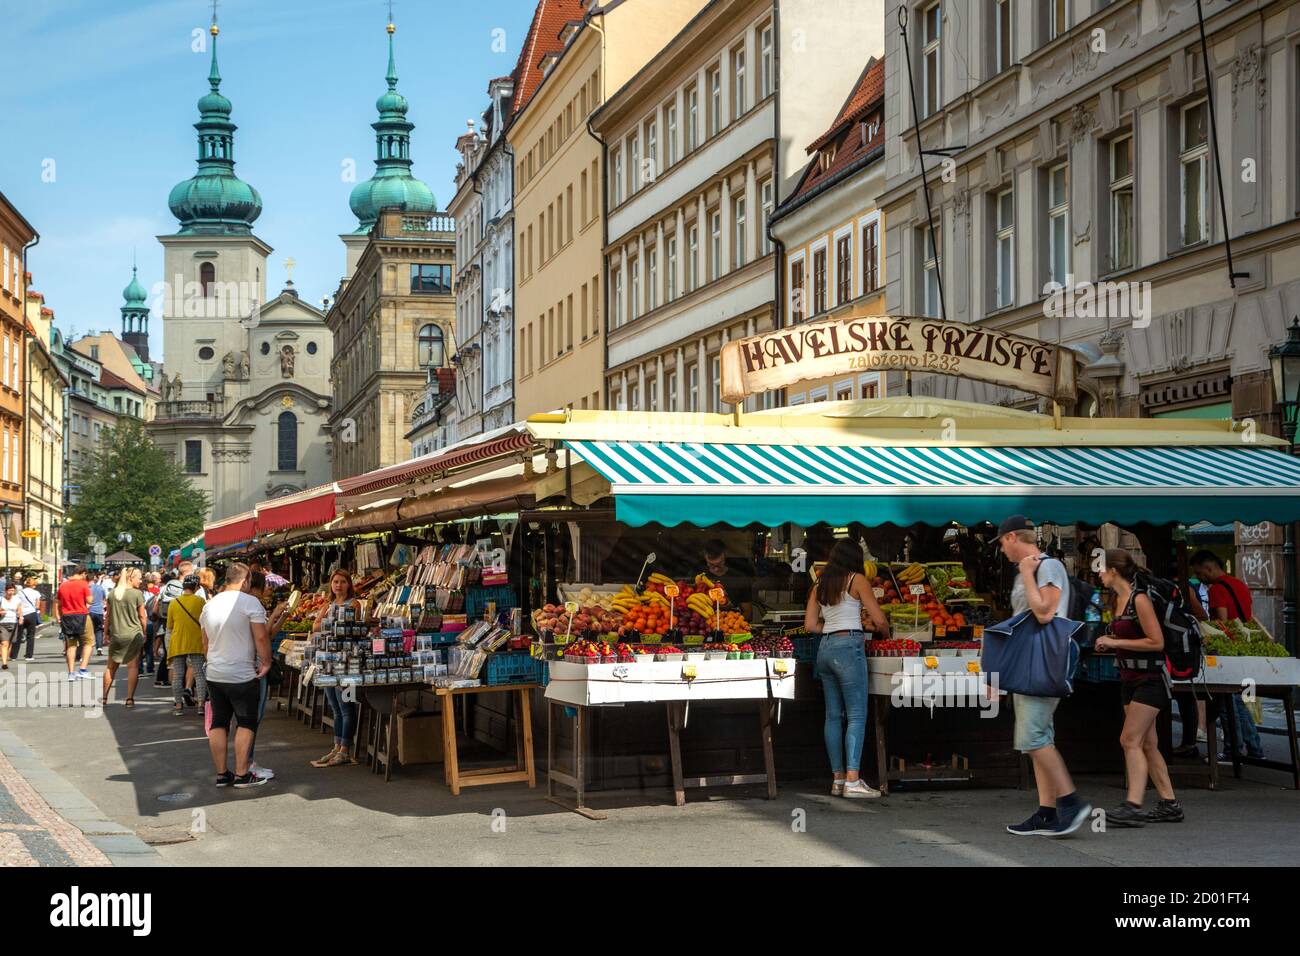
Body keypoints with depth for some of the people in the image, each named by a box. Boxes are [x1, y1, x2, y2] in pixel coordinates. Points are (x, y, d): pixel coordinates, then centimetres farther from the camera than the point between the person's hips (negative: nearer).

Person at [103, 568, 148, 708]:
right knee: (133, 666, 0)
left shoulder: (112, 593, 5)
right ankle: (130, 699, -4)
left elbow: (108, 616, 8)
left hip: (115, 634, 4)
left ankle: (104, 698, 17)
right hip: (133, 634, -4)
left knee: (111, 667, 14)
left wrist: (106, 633, 16)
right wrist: (144, 633, 7)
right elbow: (142, 617, -4)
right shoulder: (137, 594, -8)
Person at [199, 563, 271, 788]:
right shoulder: (250, 602, -11)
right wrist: (266, 662, -4)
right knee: (247, 723, 2)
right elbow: (261, 637, -16)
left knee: (219, 723, 10)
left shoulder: (209, 605, 10)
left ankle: (222, 774, 13)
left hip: (214, 674, 6)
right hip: (242, 675, -6)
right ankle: (242, 775, -1)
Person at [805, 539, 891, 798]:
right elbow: (879, 620, -4)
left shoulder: (820, 585, 15)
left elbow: (810, 624, 13)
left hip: (825, 648, 7)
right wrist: (885, 635, 16)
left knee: (834, 716, 10)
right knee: (856, 716, -7)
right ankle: (853, 781, -14)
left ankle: (838, 779, 12)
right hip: (848, 648, -7)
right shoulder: (857, 580, -3)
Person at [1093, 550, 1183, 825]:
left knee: (1130, 740, -15)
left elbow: (1156, 642, -19)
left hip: (1149, 678, -9)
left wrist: (1116, 642, -17)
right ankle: (1169, 805, 15)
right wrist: (1108, 644, 7)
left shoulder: (1139, 599, -16)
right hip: (1130, 678, 9)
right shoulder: (1119, 599, 11)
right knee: (1147, 744, 9)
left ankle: (1133, 805, -19)